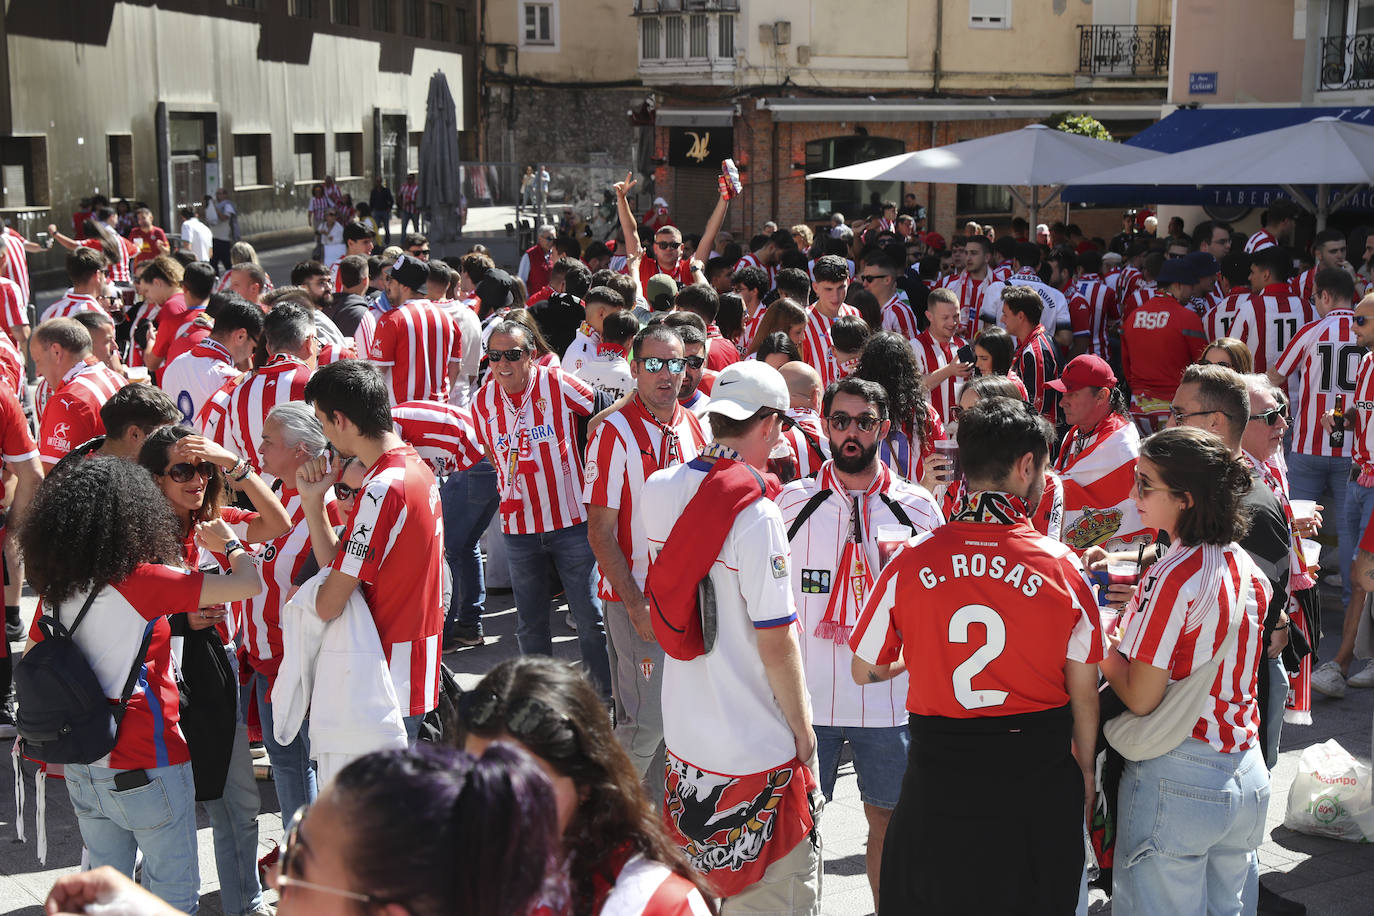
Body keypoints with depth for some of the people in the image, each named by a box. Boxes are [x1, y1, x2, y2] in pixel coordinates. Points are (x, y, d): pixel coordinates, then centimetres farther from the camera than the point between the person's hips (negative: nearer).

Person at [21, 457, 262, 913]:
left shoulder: (55, 587, -1)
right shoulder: (141, 580, -19)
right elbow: (249, 581, -21)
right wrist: (229, 543, 4)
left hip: (82, 769, 6)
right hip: (144, 768, -6)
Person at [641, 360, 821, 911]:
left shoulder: (657, 491, -1)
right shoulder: (756, 515, -22)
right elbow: (776, 643, -19)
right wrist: (804, 730, -4)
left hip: (683, 734, 7)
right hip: (757, 745, -7)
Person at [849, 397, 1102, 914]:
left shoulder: (911, 562, -8)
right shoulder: (1061, 567, -10)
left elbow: (863, 671, 4)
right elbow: (1083, 693, -3)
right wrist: (1084, 769, 14)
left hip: (937, 778, 0)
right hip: (1037, 782, 0)